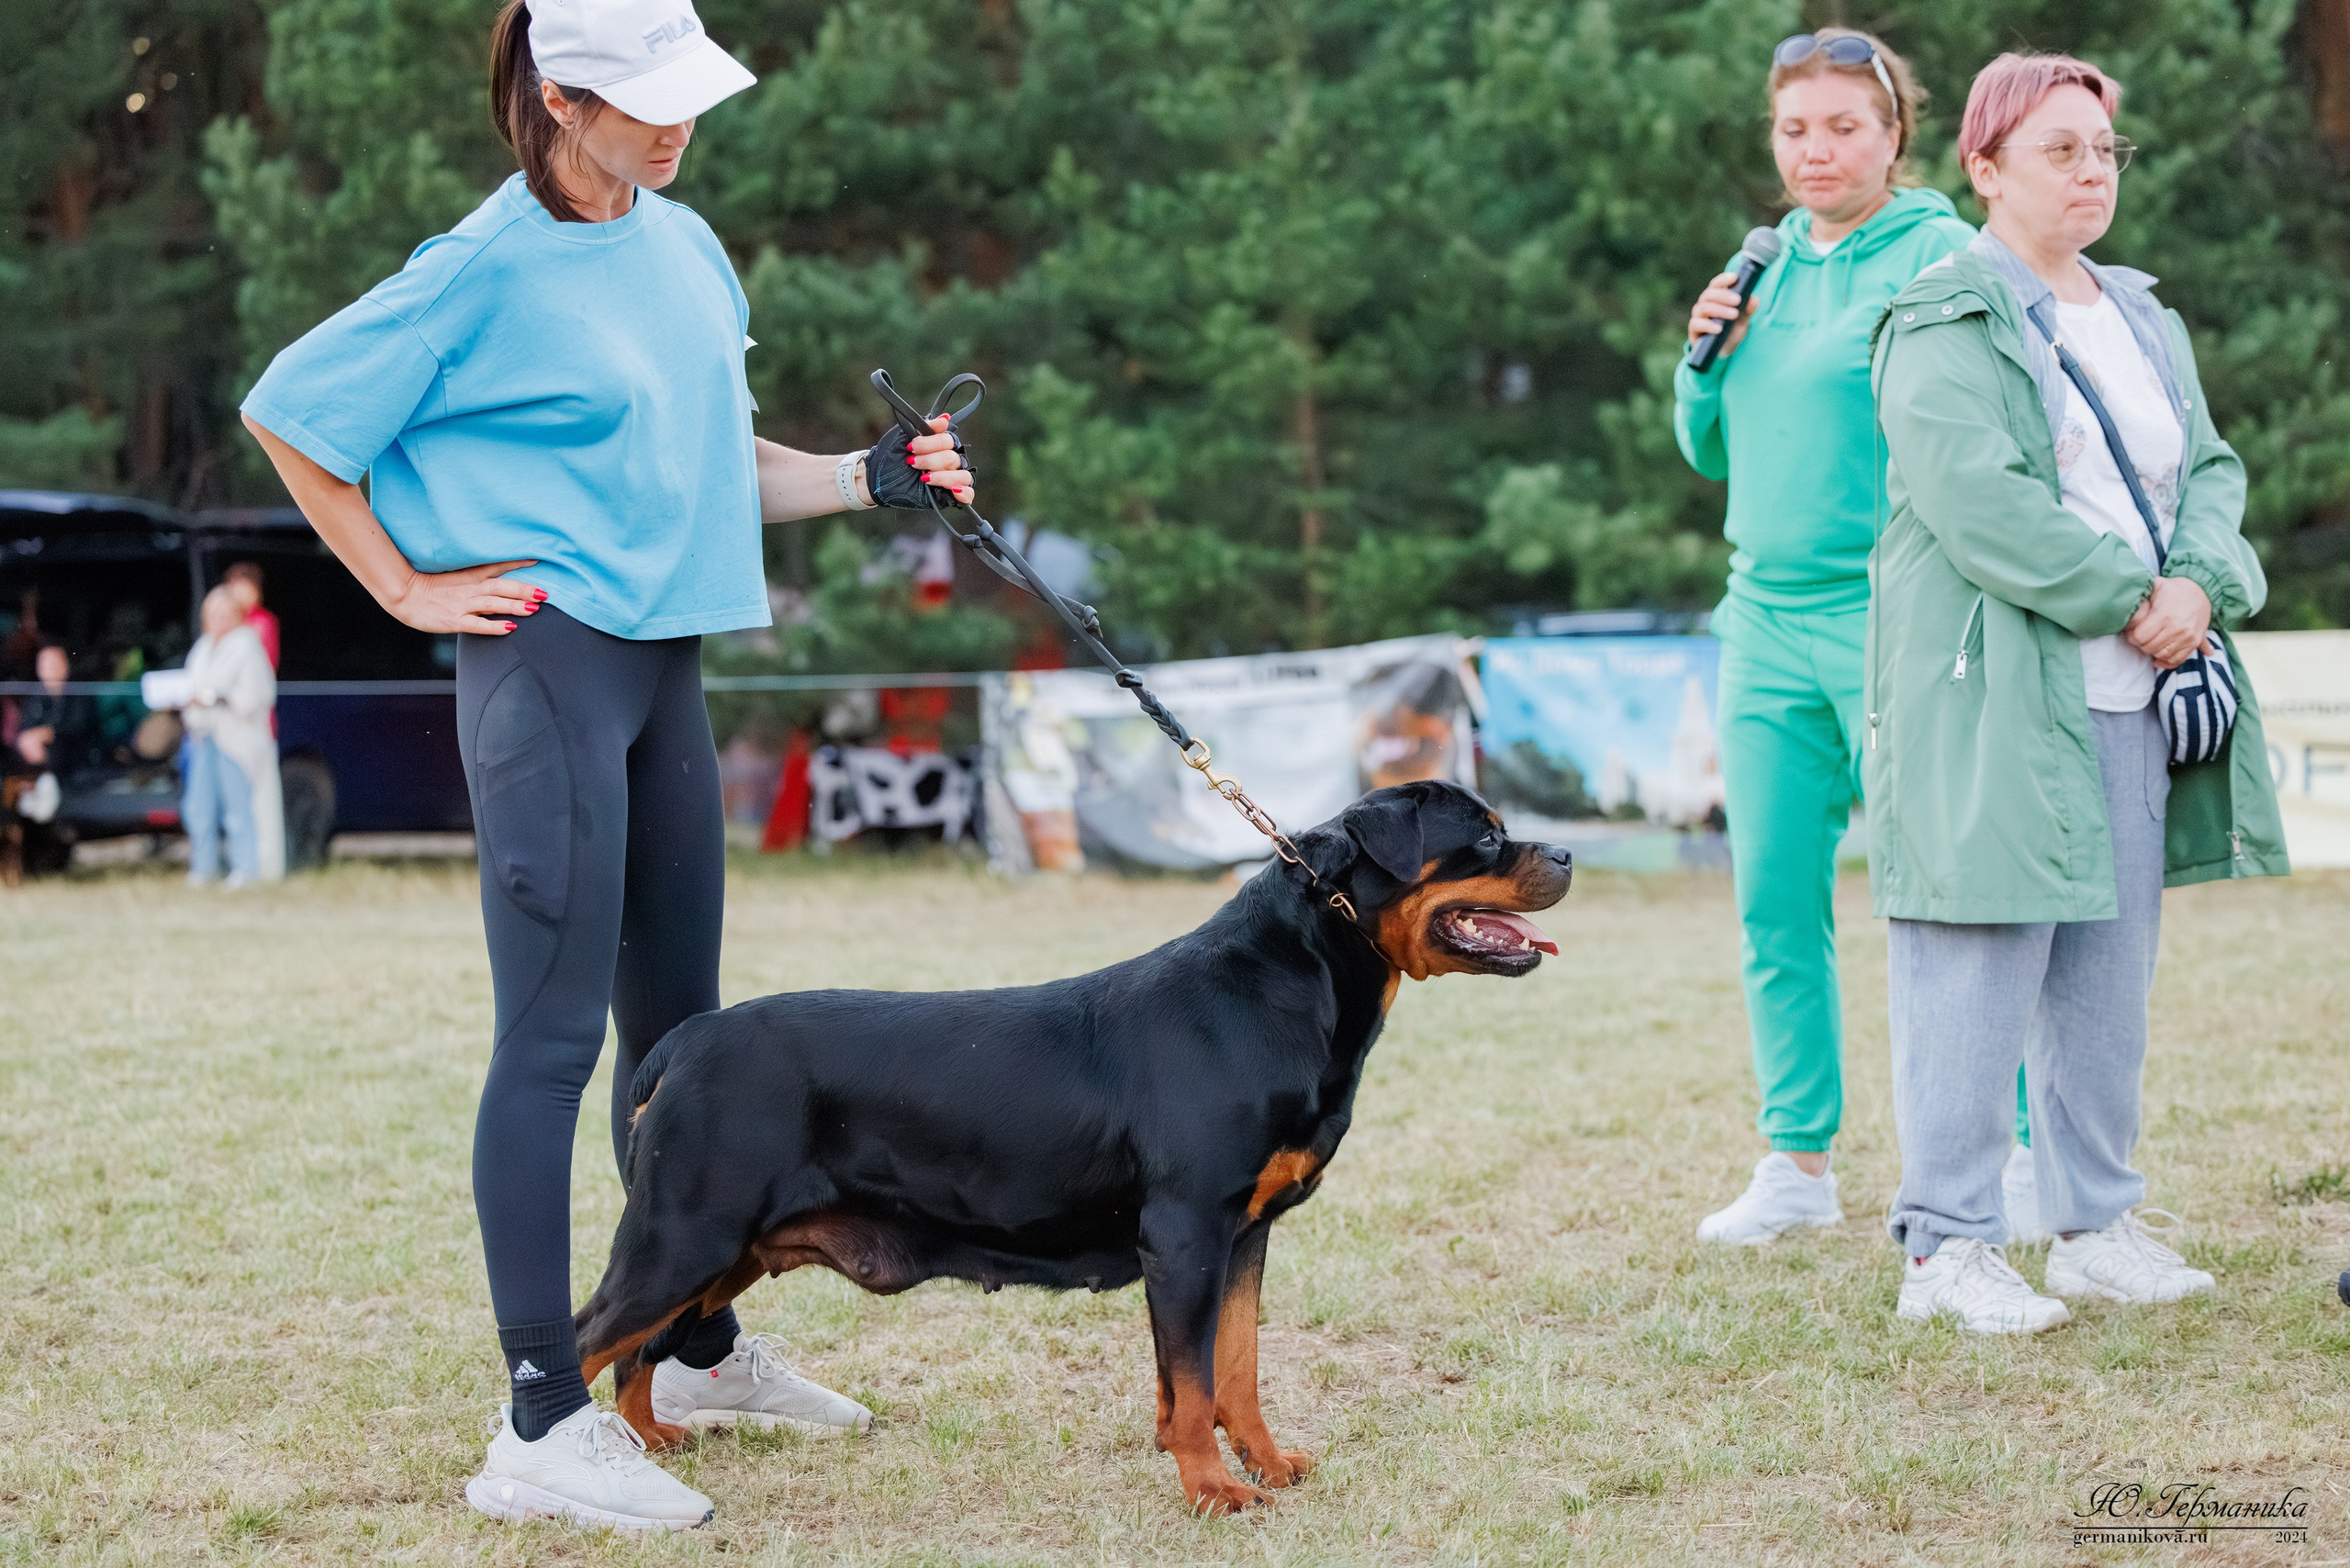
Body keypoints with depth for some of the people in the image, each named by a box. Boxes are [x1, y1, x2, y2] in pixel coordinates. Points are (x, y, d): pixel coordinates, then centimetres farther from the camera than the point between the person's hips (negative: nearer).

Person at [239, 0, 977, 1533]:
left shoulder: (684, 246, 11)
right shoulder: (486, 273, -11)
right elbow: (291, 414, -5)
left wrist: (874, 478, 7)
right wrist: (408, 590, -6)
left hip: (666, 661, 8)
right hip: (547, 660, -8)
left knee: (677, 1022, 17)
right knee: (555, 1035, -10)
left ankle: (703, 1351, 31)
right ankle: (541, 1427, -9)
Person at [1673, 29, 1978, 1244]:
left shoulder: (1941, 258, -6)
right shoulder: (1763, 268, 15)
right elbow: (1710, 451, 22)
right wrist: (1704, 355, 3)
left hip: (1890, 617, -7)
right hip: (1766, 619, 7)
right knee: (1775, 902, 8)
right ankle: (1797, 1165, 17)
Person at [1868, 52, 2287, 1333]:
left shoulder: (2143, 320, 19)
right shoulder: (1947, 324, -7)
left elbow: (2209, 469, 14)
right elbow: (1978, 500, -17)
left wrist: (2199, 583, -6)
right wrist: (2125, 597, -16)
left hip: (2128, 700, 8)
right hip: (1989, 697, -8)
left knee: (2109, 972, 11)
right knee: (1976, 971, -7)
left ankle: (2097, 1226, 19)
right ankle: (1947, 1249, -2)